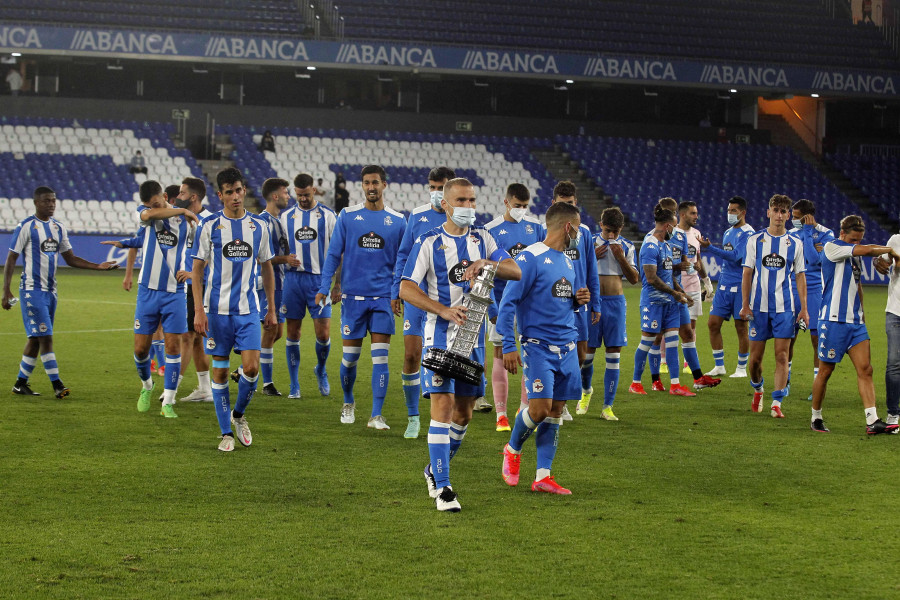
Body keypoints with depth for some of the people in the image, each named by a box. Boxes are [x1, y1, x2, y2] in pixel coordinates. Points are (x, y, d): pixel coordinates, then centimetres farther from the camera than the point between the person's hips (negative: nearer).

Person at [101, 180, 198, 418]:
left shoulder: (186, 221, 1)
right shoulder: (146, 217, 0)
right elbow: (148, 216, -25)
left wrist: (188, 269, -1)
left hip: (174, 293, -1)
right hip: (148, 290, 1)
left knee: (173, 346, -6)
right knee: (141, 348, 1)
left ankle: (168, 402, 0)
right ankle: (146, 385, 30)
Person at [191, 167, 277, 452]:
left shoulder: (258, 226, 6)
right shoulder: (210, 225, -2)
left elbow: (266, 268, 15)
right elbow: (197, 270, -1)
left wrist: (272, 309, 13)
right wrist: (198, 311, -9)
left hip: (248, 309, 2)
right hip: (217, 309, -2)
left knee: (251, 367, -9)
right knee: (220, 371, 2)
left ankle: (238, 414, 17)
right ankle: (227, 432, 12)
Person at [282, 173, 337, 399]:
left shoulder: (328, 216, 2)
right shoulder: (286, 216, 8)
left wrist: (338, 284, -2)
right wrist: (286, 257, -8)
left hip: (319, 279, -2)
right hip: (293, 278, 2)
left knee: (323, 334, -6)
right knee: (293, 332, 2)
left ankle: (321, 370, 23)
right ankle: (294, 384, 11)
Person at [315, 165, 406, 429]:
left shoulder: (397, 220, 5)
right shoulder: (347, 216, 3)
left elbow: (401, 262, 11)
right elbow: (334, 254, 4)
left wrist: (399, 294, 4)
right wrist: (324, 287, -4)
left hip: (383, 297, 0)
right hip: (353, 295, 0)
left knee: (380, 357, -6)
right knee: (350, 356, 4)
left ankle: (376, 415, -3)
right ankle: (348, 403, 29)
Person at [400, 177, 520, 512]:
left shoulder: (482, 239, 9)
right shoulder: (429, 242, -4)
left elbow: (516, 271, 0)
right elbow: (406, 288, -10)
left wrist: (486, 263, -19)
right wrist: (444, 310, -22)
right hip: (440, 334, -5)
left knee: (464, 412, 10)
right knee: (443, 406, -14)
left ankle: (436, 469, 31)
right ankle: (442, 488, -11)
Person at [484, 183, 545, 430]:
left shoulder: (535, 227, 5)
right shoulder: (491, 230, -4)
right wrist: (492, 308, -11)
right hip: (503, 301, -3)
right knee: (501, 356, 0)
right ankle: (501, 415, 5)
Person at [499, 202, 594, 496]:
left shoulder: (567, 260, 16)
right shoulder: (530, 258, -10)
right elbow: (508, 303, -11)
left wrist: (579, 300, 4)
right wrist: (508, 346, -16)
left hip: (567, 347, 8)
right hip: (539, 346, -7)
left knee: (556, 411, 4)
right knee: (540, 408, -14)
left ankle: (543, 476, 6)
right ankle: (513, 450, 15)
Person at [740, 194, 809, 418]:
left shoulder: (794, 244, 6)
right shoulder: (755, 240, 4)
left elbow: (800, 277, 9)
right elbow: (747, 274, 5)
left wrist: (803, 308, 2)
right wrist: (745, 305, -1)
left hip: (784, 307, 0)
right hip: (759, 306, 0)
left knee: (782, 355, -7)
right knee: (756, 357, 3)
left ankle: (776, 402, -4)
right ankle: (757, 390, 31)